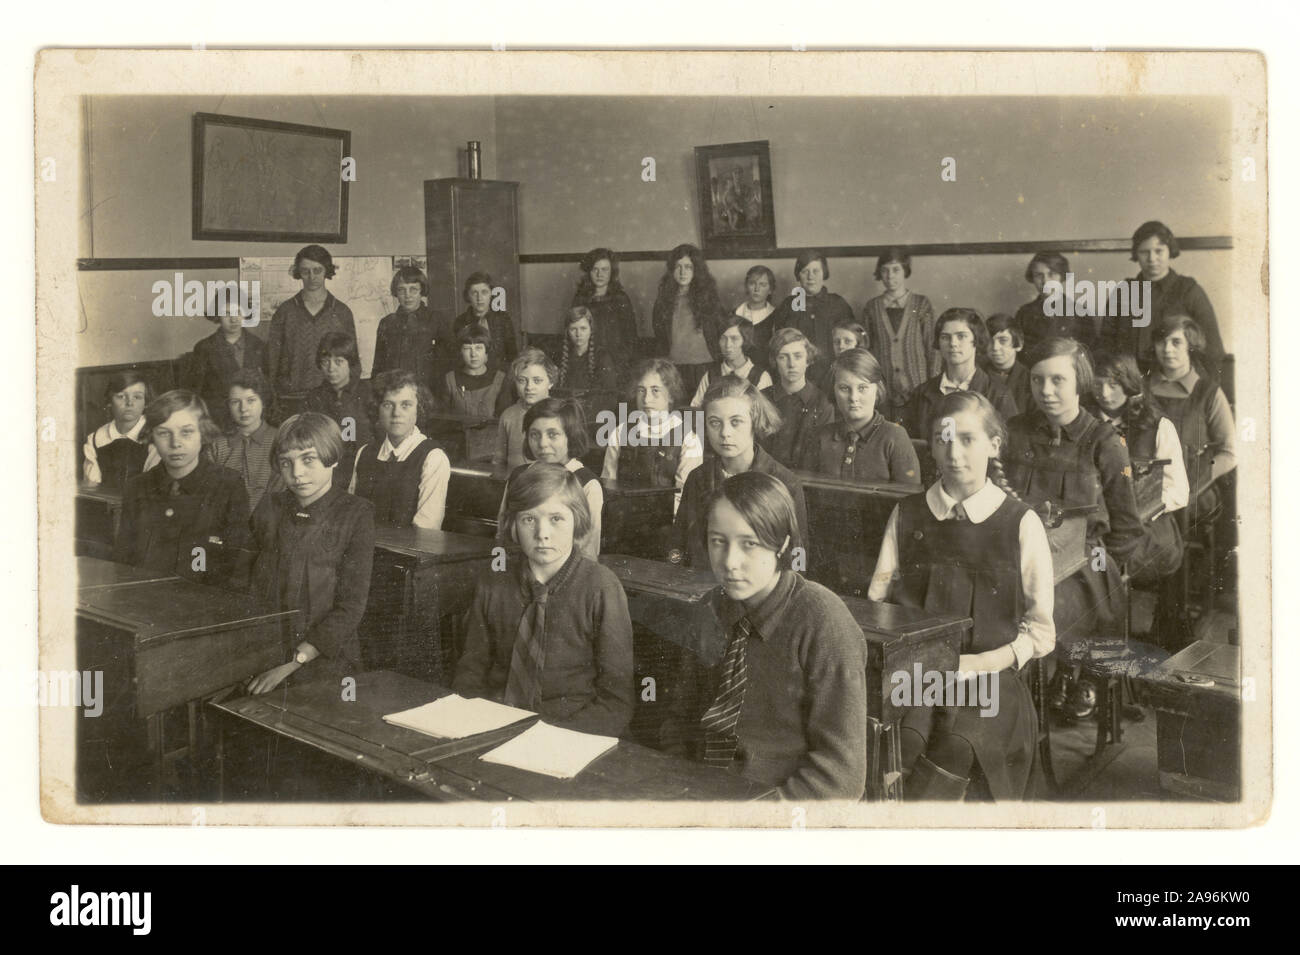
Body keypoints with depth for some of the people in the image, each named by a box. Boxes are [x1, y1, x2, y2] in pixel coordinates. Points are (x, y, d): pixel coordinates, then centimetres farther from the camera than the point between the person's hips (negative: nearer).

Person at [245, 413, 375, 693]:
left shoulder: (356, 515, -2)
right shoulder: (269, 509, 10)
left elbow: (349, 609, -7)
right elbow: (248, 588, 11)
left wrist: (289, 665, -13)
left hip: (327, 664, -3)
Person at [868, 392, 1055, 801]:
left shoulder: (1022, 524, 4)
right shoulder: (907, 515, 13)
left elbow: (1041, 632, 5)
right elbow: (878, 600, 11)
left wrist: (980, 663, -11)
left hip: (989, 679, -1)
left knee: (956, 745, -31)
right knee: (905, 739, -31)